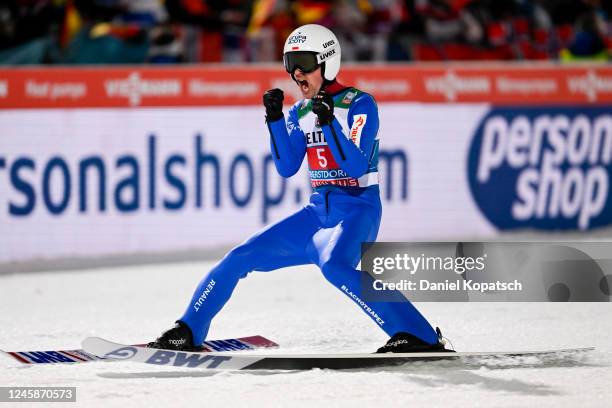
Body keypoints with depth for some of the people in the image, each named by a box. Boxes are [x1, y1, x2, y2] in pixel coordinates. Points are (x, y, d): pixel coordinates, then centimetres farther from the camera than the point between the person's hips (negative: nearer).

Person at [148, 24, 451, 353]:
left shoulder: (359, 104, -9)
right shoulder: (300, 112, 10)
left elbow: (356, 167, -18)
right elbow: (287, 168, 2)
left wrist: (328, 123, -28)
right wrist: (274, 119, -9)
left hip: (357, 209, -7)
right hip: (319, 211, 7)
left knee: (332, 264, -36)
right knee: (241, 257, 1)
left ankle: (420, 336, -38)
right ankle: (188, 332, 13)